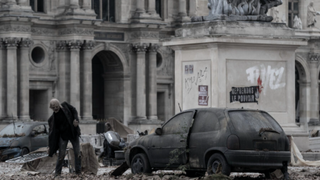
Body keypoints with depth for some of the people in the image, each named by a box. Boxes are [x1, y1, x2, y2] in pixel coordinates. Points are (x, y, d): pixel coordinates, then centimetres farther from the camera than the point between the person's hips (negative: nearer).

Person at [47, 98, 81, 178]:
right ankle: (58, 172, 6)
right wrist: (50, 146, -8)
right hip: (63, 136, -1)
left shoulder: (65, 105, -7)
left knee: (77, 153, 2)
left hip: (73, 133, 1)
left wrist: (76, 119, -15)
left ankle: (78, 171, 11)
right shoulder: (52, 119, -8)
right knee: (61, 154, -7)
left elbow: (74, 111, 6)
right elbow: (52, 132, -5)